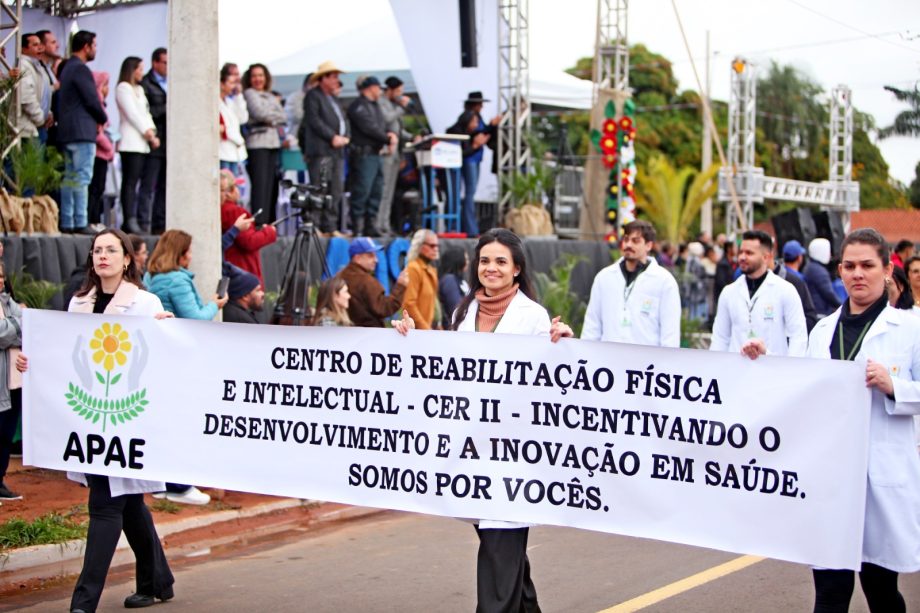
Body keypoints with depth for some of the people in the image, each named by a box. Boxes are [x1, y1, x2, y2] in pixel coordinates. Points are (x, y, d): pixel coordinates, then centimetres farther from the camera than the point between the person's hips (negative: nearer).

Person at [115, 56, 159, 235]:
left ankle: (131, 221, 0)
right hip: (130, 141, -8)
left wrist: (152, 132, 4)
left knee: (133, 182, 3)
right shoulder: (123, 88, -2)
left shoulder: (139, 89, 25)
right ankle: (129, 221, -18)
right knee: (130, 182, -13)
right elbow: (132, 113, -9)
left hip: (142, 142, 8)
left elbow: (146, 113, 20)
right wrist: (148, 133, -9)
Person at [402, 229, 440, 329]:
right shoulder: (413, 268, -10)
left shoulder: (431, 269, 16)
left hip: (433, 327, 9)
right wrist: (424, 327, -17)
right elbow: (409, 304, -18)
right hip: (419, 330, -9)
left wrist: (438, 326, 10)